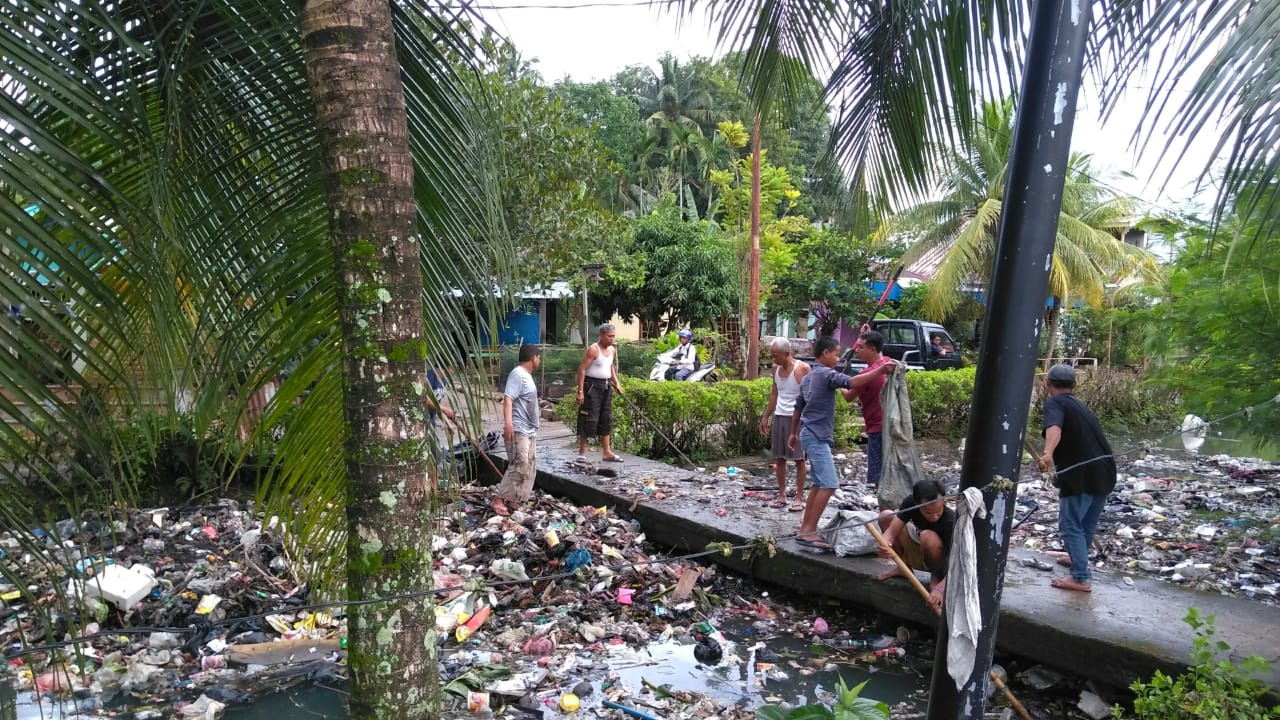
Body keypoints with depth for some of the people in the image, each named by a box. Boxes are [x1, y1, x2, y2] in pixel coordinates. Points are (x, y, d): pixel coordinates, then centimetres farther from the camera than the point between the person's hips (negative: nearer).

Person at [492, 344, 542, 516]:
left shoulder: (527, 375, 17)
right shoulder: (518, 374, -12)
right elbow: (508, 399, -23)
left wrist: (536, 416, 43)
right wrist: (508, 423, -35)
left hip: (529, 430, 10)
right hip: (518, 430, -10)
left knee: (529, 467, 9)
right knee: (519, 466, -14)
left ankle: (513, 500, 14)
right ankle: (498, 500, -10)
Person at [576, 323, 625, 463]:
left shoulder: (612, 350, 9)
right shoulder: (593, 349, -14)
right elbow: (582, 369, -16)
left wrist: (616, 383, 11)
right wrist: (580, 391, -21)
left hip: (606, 386, 8)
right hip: (592, 386, -8)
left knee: (606, 419, 10)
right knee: (589, 419, -5)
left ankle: (607, 452, 17)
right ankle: (582, 452, 4)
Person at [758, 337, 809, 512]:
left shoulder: (802, 369, -12)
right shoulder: (776, 368, 8)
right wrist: (766, 416, 16)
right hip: (778, 416, 6)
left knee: (798, 459, 1)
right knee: (779, 458, 9)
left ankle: (799, 498, 8)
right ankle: (782, 495, 19)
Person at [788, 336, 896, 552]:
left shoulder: (809, 377, 17)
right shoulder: (826, 374, -12)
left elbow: (798, 407, 22)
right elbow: (851, 382, -30)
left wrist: (794, 433, 29)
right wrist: (880, 370, -31)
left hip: (810, 434, 10)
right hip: (817, 436, -10)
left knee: (818, 483, 14)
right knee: (828, 484, -13)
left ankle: (805, 528, 17)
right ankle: (808, 532, -15)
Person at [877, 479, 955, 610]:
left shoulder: (950, 521, -33)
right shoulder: (911, 502, -21)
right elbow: (892, 531, -25)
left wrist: (940, 589, -52)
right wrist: (885, 544, -50)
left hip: (943, 561, -5)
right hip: (920, 557, 5)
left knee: (928, 537, -37)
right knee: (886, 517, -11)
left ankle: (937, 575, -8)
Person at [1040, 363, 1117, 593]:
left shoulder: (1055, 403, -5)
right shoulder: (1080, 405, 22)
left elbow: (1054, 428, -29)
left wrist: (1048, 453, -46)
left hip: (1080, 474, -8)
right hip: (1104, 470, 8)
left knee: (1070, 525, 1)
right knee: (1088, 522, 25)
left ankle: (1081, 578, 2)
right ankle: (1079, 558, 44)